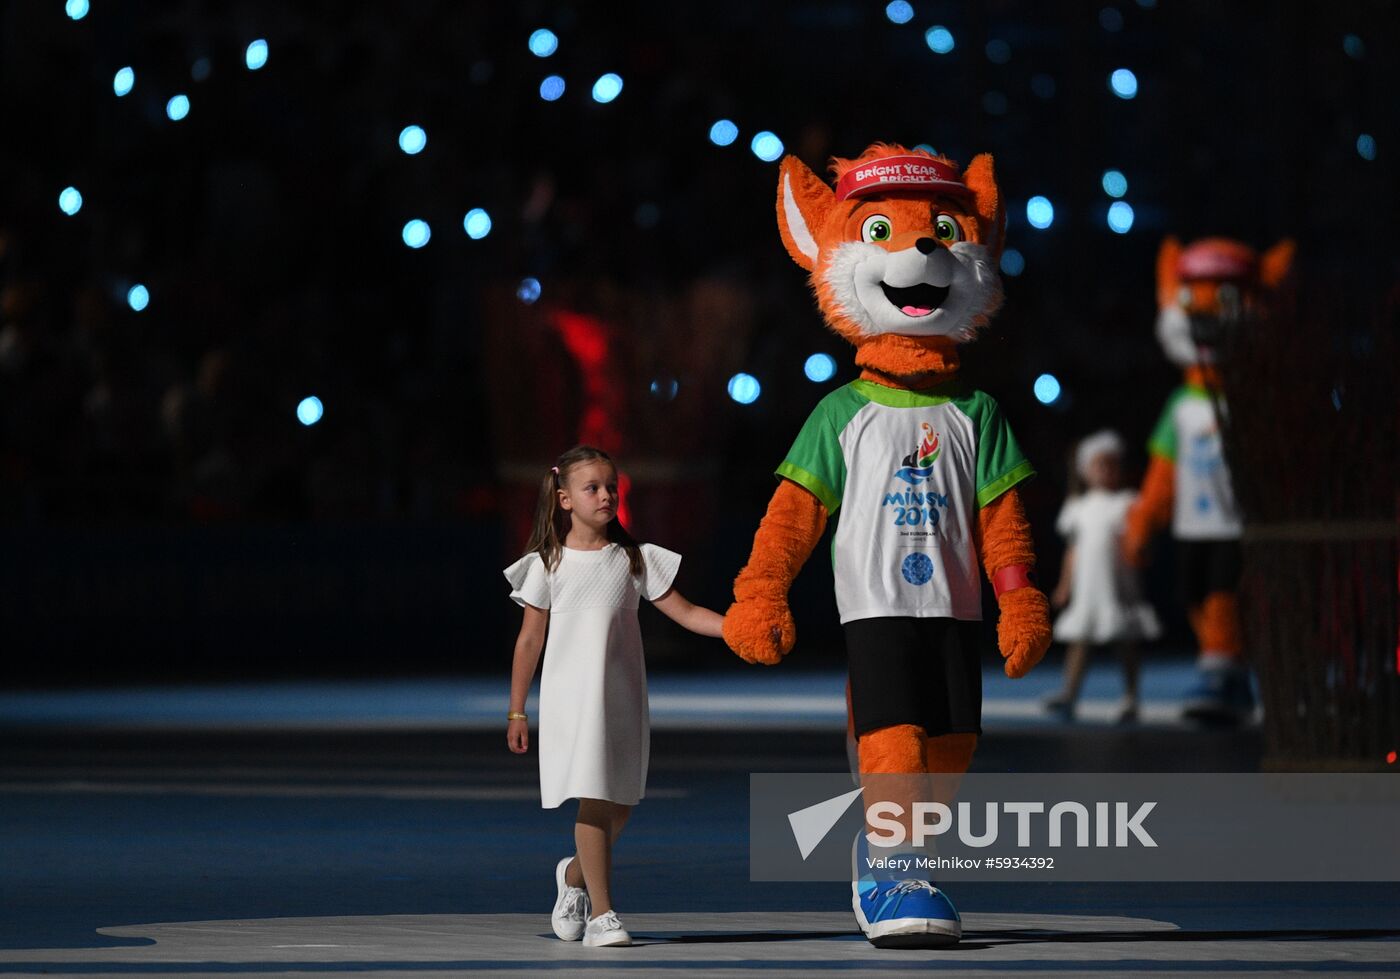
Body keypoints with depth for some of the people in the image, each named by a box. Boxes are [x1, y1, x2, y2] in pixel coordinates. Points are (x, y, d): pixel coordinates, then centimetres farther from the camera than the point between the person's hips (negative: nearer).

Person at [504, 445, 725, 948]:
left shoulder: (635, 560, 7)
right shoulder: (548, 565, 1)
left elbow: (685, 612, 4)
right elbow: (530, 640, 5)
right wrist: (516, 712, 4)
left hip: (623, 698, 3)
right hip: (570, 698, -3)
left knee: (619, 805, 7)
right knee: (593, 800, -11)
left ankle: (575, 875, 35)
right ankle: (601, 914, -10)